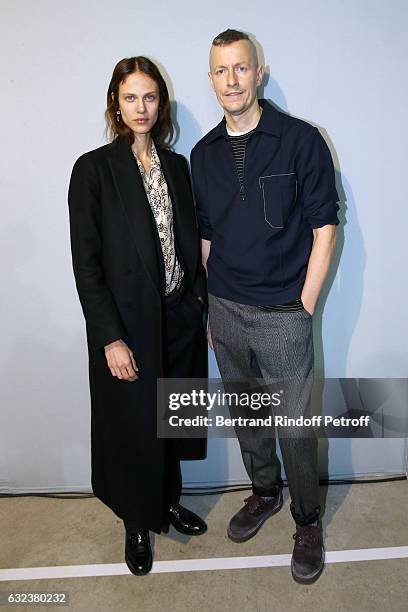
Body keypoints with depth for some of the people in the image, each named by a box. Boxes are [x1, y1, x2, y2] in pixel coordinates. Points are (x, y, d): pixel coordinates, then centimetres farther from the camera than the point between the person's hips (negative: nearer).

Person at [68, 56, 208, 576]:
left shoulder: (176, 165, 7)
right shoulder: (94, 168, -8)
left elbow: (190, 243, 10)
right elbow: (85, 263, -12)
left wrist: (207, 307, 6)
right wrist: (110, 338, -16)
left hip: (180, 318, 5)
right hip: (129, 323, -4)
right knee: (133, 427, 11)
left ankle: (169, 502, 44)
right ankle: (137, 525, 36)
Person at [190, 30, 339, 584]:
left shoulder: (301, 140, -7)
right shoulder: (204, 153, 7)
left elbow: (324, 228, -6)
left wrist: (304, 308, -9)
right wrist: (211, 306, 11)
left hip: (283, 314, -4)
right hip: (225, 310, 5)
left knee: (294, 425, 6)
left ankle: (308, 521, 30)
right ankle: (265, 492, 43)